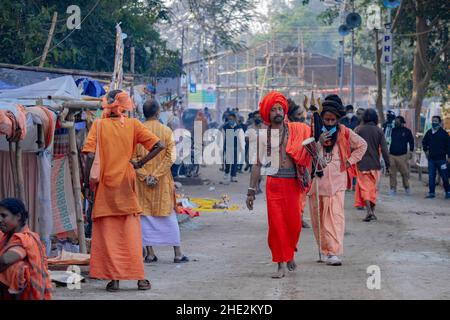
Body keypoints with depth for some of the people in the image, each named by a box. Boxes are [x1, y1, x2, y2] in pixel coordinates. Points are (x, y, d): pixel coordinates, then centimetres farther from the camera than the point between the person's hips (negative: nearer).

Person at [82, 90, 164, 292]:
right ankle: (140, 278, 7)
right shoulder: (133, 125, 0)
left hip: (105, 185, -2)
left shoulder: (99, 125, -6)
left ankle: (113, 279, 2)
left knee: (107, 234, 4)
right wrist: (139, 163, 1)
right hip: (126, 184, 2)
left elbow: (90, 155, -15)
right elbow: (158, 146, -7)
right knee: (132, 233, 7)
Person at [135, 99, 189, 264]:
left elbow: (133, 157, -7)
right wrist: (156, 175, -11)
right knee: (169, 216, 7)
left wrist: (145, 176, -7)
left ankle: (149, 253, 5)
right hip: (163, 182, 0)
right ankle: (177, 253, 8)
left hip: (143, 181, 0)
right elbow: (171, 157, -10)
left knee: (145, 215, 6)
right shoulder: (167, 131, -4)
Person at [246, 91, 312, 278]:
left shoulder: (296, 130, 7)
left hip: (293, 183, 0)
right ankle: (281, 265, 2)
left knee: (294, 223, 1)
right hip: (273, 183, 0)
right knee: (276, 224, -4)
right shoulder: (262, 136, 6)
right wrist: (251, 191, 5)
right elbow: (257, 164, 8)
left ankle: (290, 253, 29)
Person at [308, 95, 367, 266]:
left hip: (336, 180, -2)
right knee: (318, 216, 7)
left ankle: (335, 252, -16)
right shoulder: (315, 132, 3)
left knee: (336, 215, -12)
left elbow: (362, 145, 15)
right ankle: (324, 249, 19)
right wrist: (319, 142, -16)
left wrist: (350, 161, 5)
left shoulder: (344, 133, 2)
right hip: (317, 179, 2)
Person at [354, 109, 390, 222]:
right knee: (373, 187, 15)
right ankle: (372, 211, 19)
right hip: (375, 164, 2)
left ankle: (369, 210, -20)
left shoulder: (359, 129, -5)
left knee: (364, 187, -2)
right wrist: (387, 165, 2)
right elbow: (384, 149, -3)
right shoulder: (379, 131, 0)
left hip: (362, 164, -2)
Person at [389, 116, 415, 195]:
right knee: (392, 173, 1)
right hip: (392, 155, 3)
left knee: (405, 172, -3)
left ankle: (407, 188, 12)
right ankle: (393, 188, 7)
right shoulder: (392, 130, 10)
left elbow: (411, 141, 8)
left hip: (402, 155, -3)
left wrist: (411, 151, 1)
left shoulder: (407, 131, 3)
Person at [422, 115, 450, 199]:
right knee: (431, 176, 4)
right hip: (431, 159, 4)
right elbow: (424, 142, 26)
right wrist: (426, 150, 15)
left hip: (441, 159, -4)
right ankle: (432, 193, 9)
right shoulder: (429, 133, 9)